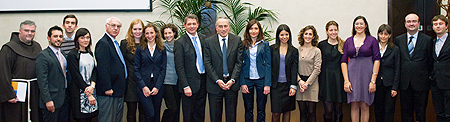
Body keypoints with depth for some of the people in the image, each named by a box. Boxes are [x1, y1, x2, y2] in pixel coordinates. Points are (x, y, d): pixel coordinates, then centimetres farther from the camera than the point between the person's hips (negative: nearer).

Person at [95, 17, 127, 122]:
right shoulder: (103, 43, -14)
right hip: (109, 93, -10)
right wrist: (107, 88, -22)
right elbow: (102, 69, -20)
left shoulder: (115, 43, 17)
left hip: (118, 91, 10)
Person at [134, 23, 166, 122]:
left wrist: (157, 87, -7)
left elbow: (163, 69, 4)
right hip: (143, 86, -2)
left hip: (158, 86, 2)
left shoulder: (161, 49, 8)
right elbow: (136, 69, 0)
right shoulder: (140, 49, 4)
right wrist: (143, 86, -10)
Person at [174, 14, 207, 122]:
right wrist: (186, 86, -15)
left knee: (200, 113, 13)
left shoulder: (204, 39, 8)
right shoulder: (180, 43, -8)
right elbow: (179, 67, -11)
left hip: (203, 81, 5)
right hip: (190, 83, -5)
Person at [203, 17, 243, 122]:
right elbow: (207, 63, -4)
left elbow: (239, 62, -1)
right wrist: (217, 80, -12)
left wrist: (232, 80, -11)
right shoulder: (209, 42, -1)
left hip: (232, 83, 1)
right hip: (215, 84, -1)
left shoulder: (237, 40, 1)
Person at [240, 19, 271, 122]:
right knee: (248, 110, 6)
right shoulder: (243, 44, 5)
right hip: (247, 80, 0)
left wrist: (267, 84, -8)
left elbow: (268, 64, 0)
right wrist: (242, 83, -6)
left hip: (261, 79, 0)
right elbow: (240, 65, 3)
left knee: (261, 110, 5)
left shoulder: (265, 44, 4)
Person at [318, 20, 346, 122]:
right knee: (328, 110, -4)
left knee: (338, 110, 7)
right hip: (326, 79, -1)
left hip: (339, 79, 1)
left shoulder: (343, 45, 7)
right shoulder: (321, 45, 5)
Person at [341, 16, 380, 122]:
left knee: (364, 106, 1)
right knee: (354, 106, 3)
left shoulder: (372, 40, 3)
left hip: (366, 75, -2)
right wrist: (346, 80, -5)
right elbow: (344, 61, 5)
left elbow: (376, 60, -2)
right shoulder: (348, 41, 9)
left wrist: (373, 80, -10)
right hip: (352, 75, 2)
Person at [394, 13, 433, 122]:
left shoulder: (427, 40, 1)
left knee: (420, 112, 6)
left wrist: (429, 77, -1)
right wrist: (398, 79, 5)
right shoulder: (398, 40, 7)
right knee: (406, 112, 9)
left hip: (421, 83, -2)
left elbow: (430, 61, 3)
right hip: (404, 83, 2)